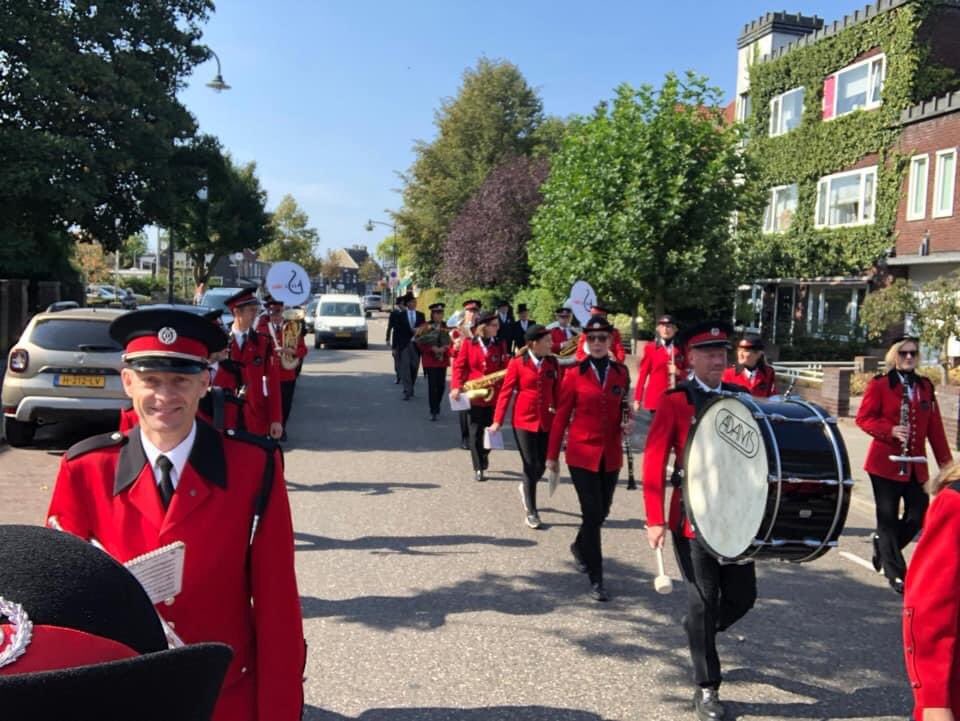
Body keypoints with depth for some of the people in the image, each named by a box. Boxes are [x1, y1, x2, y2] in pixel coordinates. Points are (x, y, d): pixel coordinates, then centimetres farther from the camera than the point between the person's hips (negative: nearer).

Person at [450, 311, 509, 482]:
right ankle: (478, 468, 11)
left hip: (494, 395, 2)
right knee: (475, 432, 2)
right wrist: (456, 387, -14)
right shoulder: (468, 344, -1)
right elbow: (459, 366, -2)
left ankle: (483, 455, 35)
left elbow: (505, 369, 4)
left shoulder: (500, 345, 5)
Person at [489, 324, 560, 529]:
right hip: (524, 422, -3)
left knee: (540, 466, 7)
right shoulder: (517, 363, -7)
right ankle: (531, 511, 18)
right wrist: (498, 420, -8)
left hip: (546, 422, 3)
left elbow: (557, 392, 7)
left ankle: (526, 487, 41)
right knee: (530, 466, 1)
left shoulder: (552, 363, 3)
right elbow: (506, 392, -5)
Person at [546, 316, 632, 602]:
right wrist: (552, 455, 0)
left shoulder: (621, 372, 3)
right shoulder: (575, 374, -5)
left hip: (611, 454, 4)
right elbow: (562, 416, -1)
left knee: (601, 511, 14)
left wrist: (628, 422, -7)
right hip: (582, 454, -4)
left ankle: (579, 547, 44)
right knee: (592, 513, -4)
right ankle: (596, 579, 7)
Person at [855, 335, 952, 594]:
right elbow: (863, 418, -6)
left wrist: (946, 463, 7)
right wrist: (891, 430, -22)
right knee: (888, 517, 2)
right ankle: (895, 573, 13)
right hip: (886, 462, -5)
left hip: (916, 465, 5)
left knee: (918, 516, 4)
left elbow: (935, 427, 10)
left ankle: (883, 544, 30)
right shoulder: (879, 384, -4)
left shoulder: (925, 386, 10)